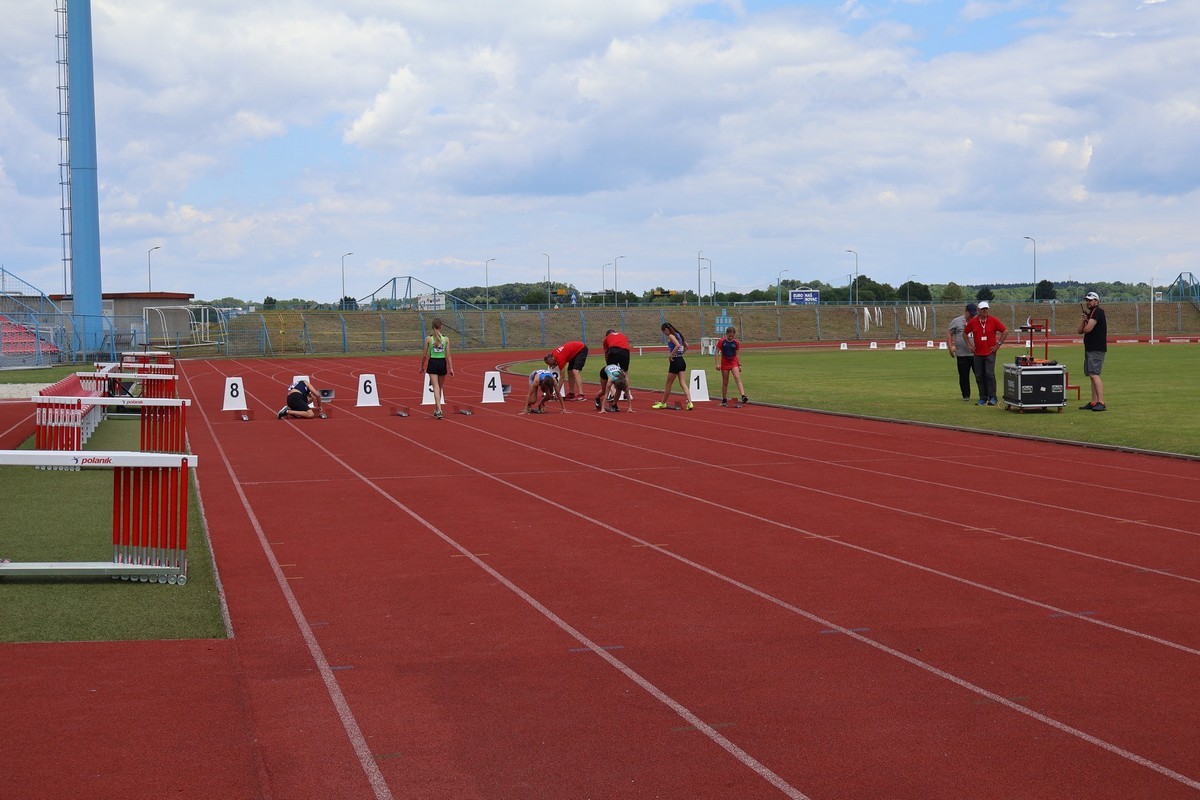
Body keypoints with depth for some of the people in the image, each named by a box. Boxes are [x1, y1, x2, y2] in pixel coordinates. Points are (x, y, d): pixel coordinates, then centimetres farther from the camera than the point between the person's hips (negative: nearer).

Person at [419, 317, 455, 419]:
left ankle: (439, 410, -22)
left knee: (436, 387, -7)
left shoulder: (428, 338, -5)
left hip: (432, 363, -2)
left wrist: (422, 367, 11)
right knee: (440, 388, 17)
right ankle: (436, 410, 28)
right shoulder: (446, 338, -2)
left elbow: (424, 354, -1)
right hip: (442, 363, 2)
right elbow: (448, 355, -3)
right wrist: (451, 368, 1)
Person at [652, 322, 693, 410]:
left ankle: (662, 403, 20)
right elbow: (686, 346, 20)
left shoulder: (671, 336, -11)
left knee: (668, 384, 7)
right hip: (682, 361, 8)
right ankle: (689, 402, -12)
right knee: (683, 383, 2)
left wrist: (671, 354, -19)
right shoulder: (678, 335, 14)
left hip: (675, 361, -8)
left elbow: (678, 345, -27)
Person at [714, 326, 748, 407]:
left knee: (737, 378, -18)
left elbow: (737, 354, 9)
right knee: (725, 382, 6)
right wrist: (718, 363, -11)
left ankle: (743, 397, -29)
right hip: (724, 363, -1)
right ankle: (724, 400, 16)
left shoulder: (736, 343, 1)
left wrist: (739, 365, 10)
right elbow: (717, 352, -3)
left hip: (734, 362, 1)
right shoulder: (722, 341, -5)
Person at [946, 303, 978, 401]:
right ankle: (966, 395, 17)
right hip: (962, 354, -1)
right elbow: (949, 333, 6)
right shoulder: (956, 321, 3)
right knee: (964, 376, 5)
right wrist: (950, 347, -4)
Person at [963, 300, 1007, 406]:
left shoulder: (993, 321, -3)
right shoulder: (973, 322, 3)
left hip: (990, 352, -3)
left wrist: (998, 344, -1)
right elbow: (965, 333, 18)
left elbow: (1005, 331, 3)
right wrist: (969, 345, 8)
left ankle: (992, 398, -8)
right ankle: (983, 398, 13)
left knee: (990, 374, -12)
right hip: (977, 353, 3)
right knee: (979, 376, 4)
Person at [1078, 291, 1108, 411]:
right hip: (1089, 349, 11)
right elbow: (1080, 330, 15)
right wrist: (1084, 320, -2)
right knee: (1091, 376, 11)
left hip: (1097, 350, -11)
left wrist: (1085, 328, 4)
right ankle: (1094, 402, 15)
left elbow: (1087, 329, -19)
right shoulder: (1089, 313, 19)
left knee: (1094, 374, -17)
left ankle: (1101, 403, -22)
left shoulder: (1098, 312, -11)